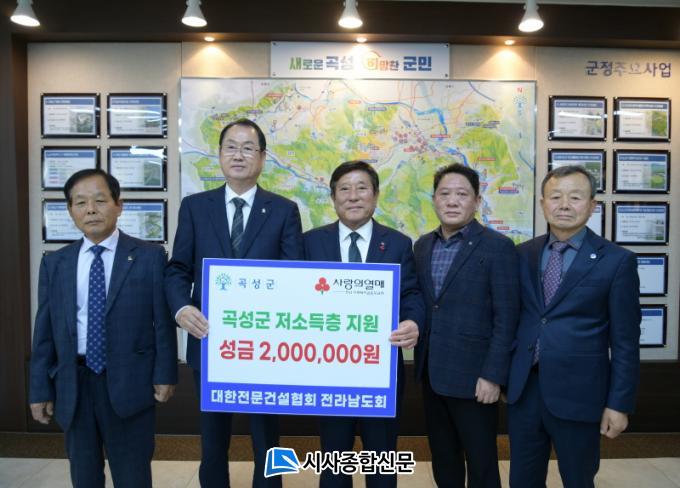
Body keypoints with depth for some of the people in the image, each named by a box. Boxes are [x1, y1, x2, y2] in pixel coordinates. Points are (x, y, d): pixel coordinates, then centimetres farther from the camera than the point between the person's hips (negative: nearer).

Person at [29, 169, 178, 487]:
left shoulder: (149, 257, -4)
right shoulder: (54, 264, 5)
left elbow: (163, 320, -4)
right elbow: (44, 330, 6)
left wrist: (164, 374, -7)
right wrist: (41, 389, 5)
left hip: (129, 382, -3)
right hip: (74, 384, 3)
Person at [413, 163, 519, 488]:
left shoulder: (498, 247, -10)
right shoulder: (423, 245, 8)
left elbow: (506, 318, -12)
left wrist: (493, 375, -16)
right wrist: (422, 362, 7)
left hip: (472, 375, -5)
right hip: (431, 372, 6)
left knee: (480, 462, 10)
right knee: (442, 458, 19)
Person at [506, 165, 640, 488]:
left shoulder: (617, 261, -7)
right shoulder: (524, 254, 4)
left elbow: (625, 341, -6)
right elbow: (514, 318, 9)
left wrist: (619, 403, -7)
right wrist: (504, 374, 7)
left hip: (577, 393, -3)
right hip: (523, 388, 4)